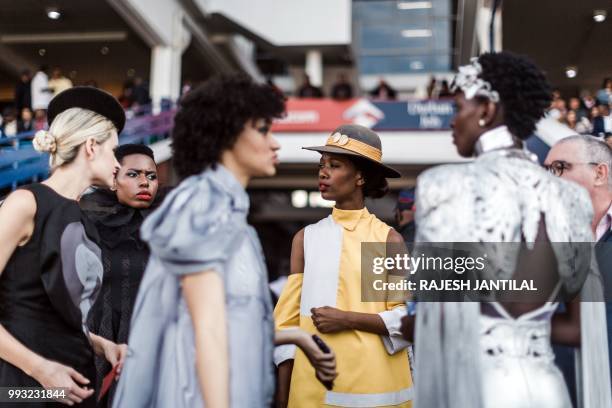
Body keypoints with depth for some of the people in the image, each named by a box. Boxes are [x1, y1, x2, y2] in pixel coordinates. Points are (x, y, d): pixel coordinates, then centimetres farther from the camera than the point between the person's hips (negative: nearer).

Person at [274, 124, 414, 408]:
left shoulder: (388, 239, 0)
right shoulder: (305, 238, 5)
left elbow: (408, 318, -3)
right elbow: (288, 319, 4)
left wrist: (349, 319, -15)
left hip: (374, 382, -1)